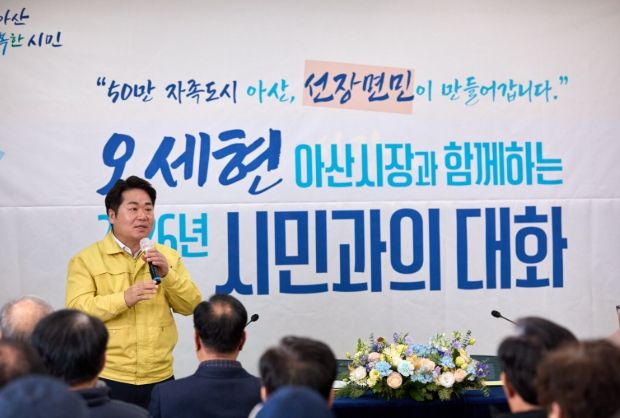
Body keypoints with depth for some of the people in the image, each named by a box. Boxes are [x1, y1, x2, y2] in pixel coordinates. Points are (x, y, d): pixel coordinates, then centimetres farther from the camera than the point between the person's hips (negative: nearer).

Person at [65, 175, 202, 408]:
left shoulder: (168, 256, 11)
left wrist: (167, 273, -11)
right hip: (108, 379, -3)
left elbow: (191, 306, 5)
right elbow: (76, 310, -12)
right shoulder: (86, 260, -1)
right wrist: (124, 298, -25)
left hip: (160, 379, 3)